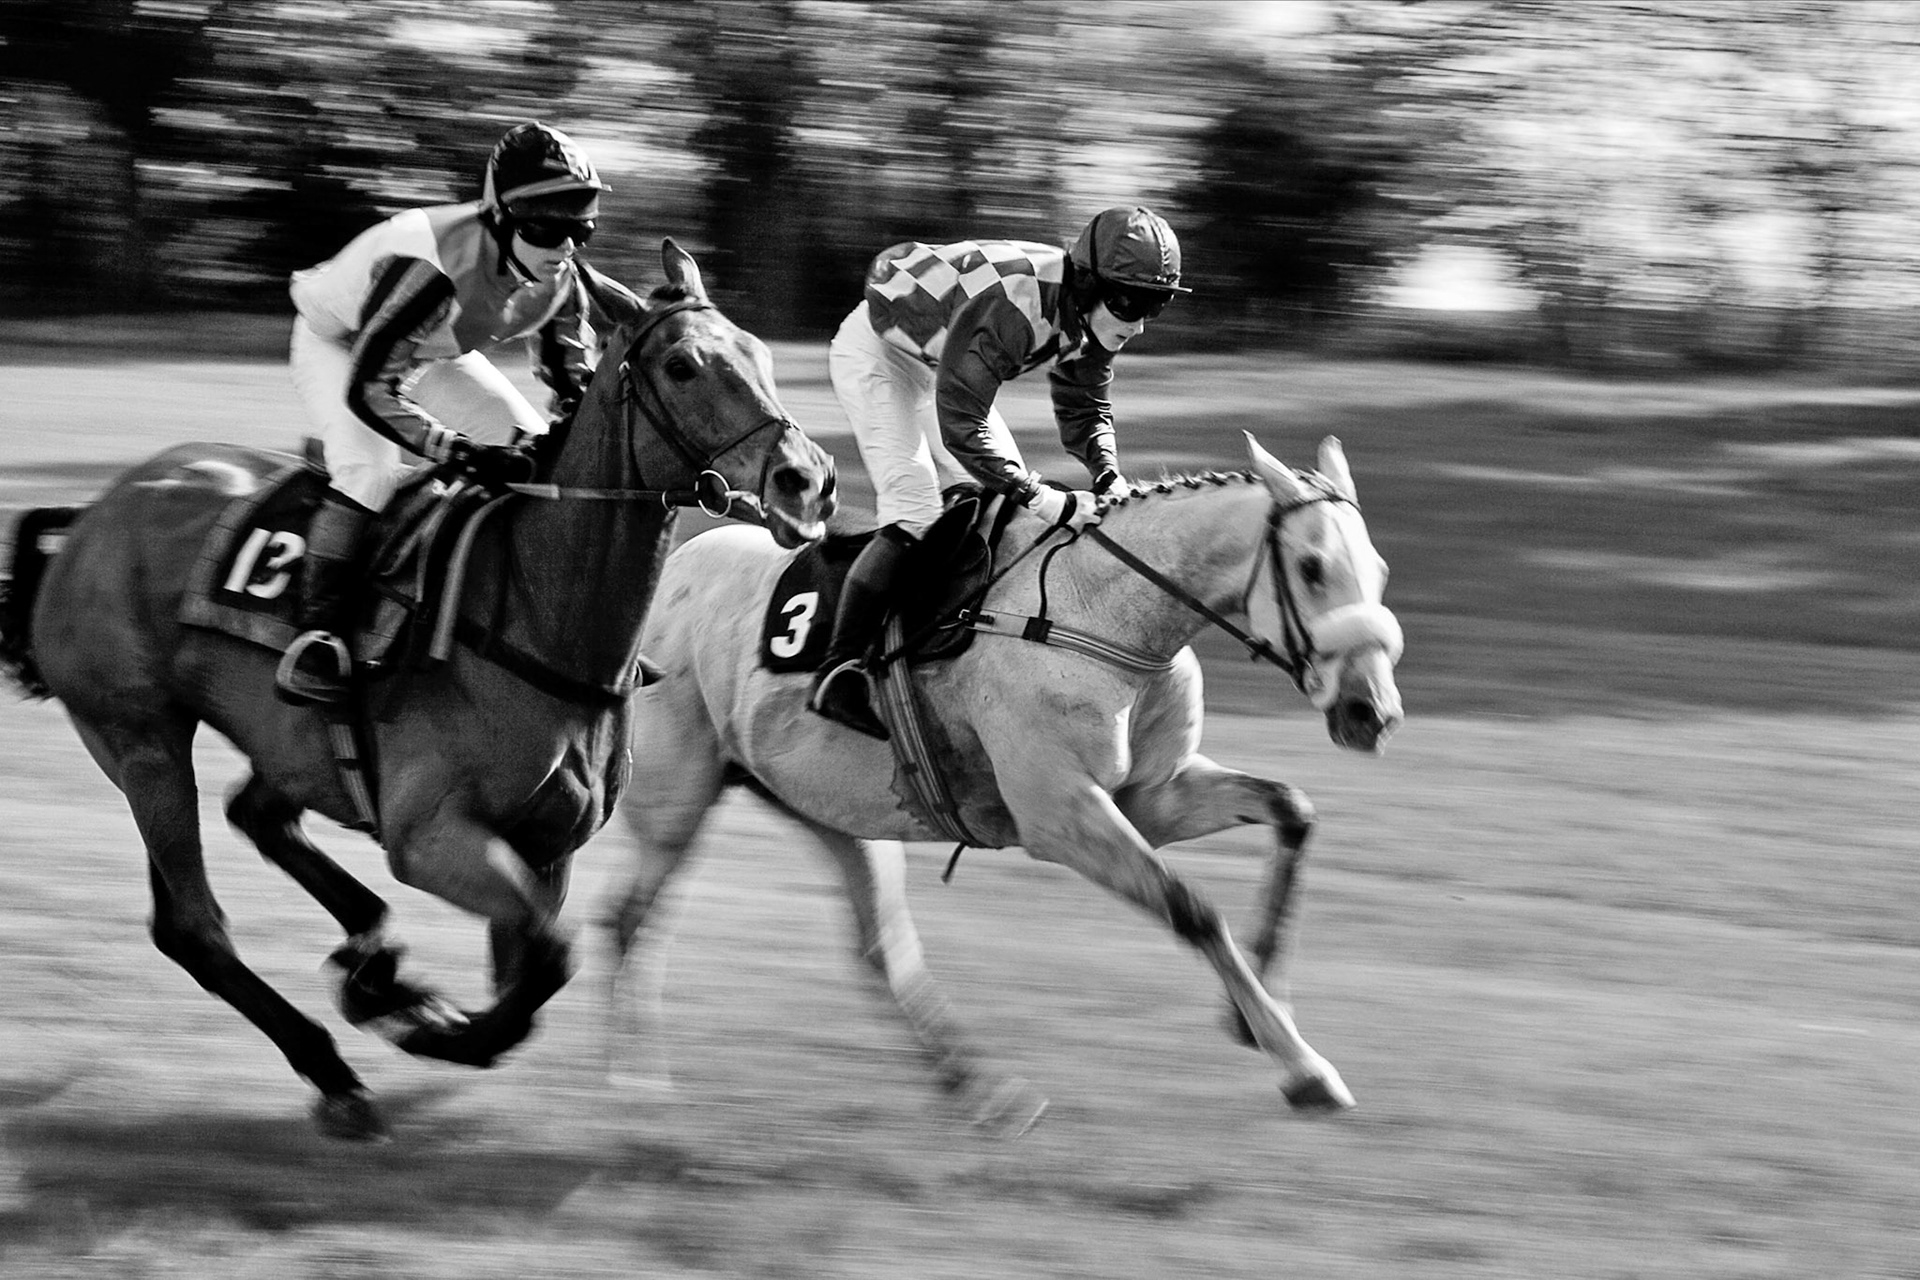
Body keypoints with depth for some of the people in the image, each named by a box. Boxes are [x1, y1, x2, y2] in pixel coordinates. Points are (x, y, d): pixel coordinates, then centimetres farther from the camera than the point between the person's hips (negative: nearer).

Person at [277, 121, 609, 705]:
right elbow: (370, 388, -41)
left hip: (433, 354, 7)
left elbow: (575, 383, -4)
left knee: (535, 450, 0)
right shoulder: (431, 268, -43)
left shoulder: (560, 279, -21)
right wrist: (465, 453, -46)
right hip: (337, 345, -7)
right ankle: (317, 632, -28)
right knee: (369, 469, -30)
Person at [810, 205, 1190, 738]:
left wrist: (1105, 474, -20)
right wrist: (1045, 500, -44)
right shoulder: (1007, 308, -40)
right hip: (876, 350, -9)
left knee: (1009, 501, 3)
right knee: (914, 512, -22)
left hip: (937, 362, 9)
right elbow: (960, 426, -40)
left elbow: (1084, 409, 1)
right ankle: (836, 673, -22)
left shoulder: (1091, 317, -14)